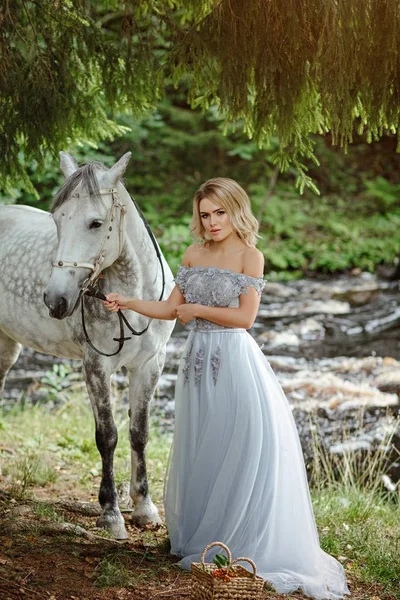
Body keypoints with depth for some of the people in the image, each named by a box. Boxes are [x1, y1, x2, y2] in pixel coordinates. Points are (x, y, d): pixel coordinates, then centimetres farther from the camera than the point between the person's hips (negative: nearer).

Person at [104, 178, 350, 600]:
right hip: (198, 359, 5)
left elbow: (245, 316, -11)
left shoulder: (250, 256, -5)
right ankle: (199, 539, 20)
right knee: (199, 452, 9)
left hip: (235, 359, -5)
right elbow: (172, 309, 10)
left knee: (242, 448, -5)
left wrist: (196, 309, -9)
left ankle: (248, 547, 6)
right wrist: (128, 303, -1)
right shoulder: (194, 254, 9)